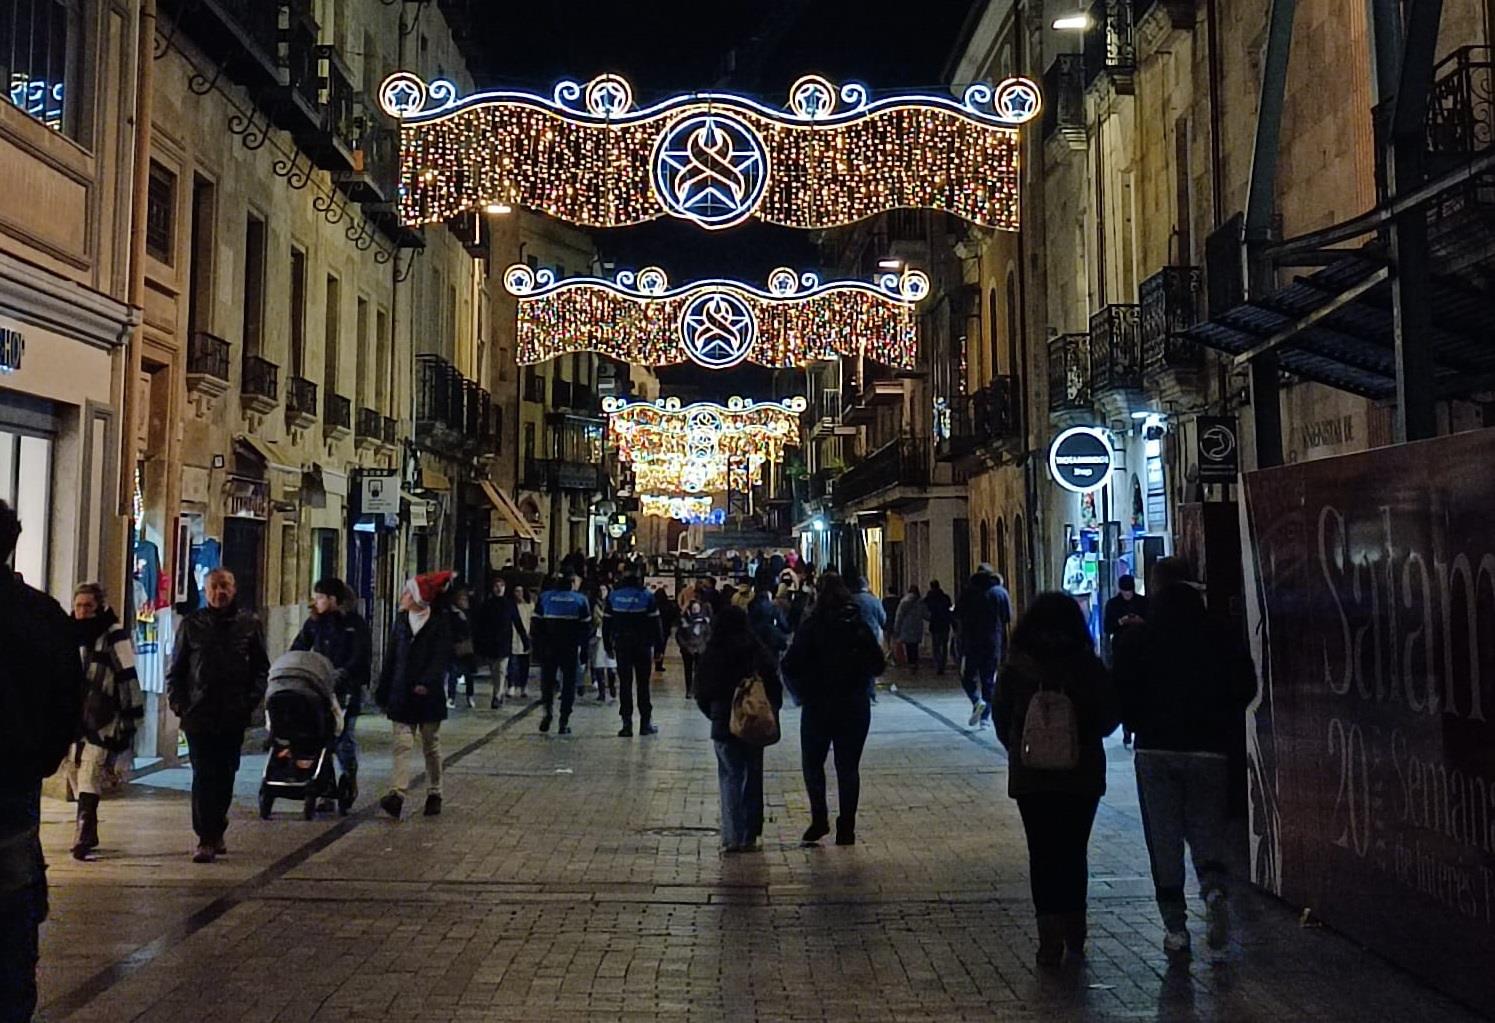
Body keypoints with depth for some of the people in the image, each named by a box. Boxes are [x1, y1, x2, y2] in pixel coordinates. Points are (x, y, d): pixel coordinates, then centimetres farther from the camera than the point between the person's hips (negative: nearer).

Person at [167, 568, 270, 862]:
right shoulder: (192, 624, 5)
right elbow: (176, 669, 9)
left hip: (234, 716, 1)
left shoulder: (248, 623, 5)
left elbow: (261, 667, 9)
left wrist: (252, 700, -3)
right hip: (198, 714, -1)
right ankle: (206, 839, -3)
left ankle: (216, 832, 25)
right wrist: (178, 702, -2)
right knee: (204, 776, -5)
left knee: (225, 775, 10)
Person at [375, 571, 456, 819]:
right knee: (402, 745, -7)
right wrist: (383, 694, 11)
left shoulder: (441, 622, -6)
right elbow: (390, 659, 11)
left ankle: (434, 794, 22)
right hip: (401, 694, 3)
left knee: (431, 746, 9)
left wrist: (428, 682, -30)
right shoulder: (401, 621, 8)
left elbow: (443, 657, -15)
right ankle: (397, 794, -17)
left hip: (428, 696, -3)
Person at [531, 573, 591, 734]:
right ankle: (564, 722, 3)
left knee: (547, 680, 15)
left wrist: (537, 647, 9)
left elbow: (536, 624, 2)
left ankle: (547, 711, -5)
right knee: (569, 683, 6)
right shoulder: (580, 599, 1)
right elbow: (586, 626, -1)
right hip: (571, 649, -1)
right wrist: (583, 647, 9)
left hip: (548, 648, 1)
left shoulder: (545, 597, 3)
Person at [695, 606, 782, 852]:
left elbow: (701, 695, 2)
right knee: (753, 777, 11)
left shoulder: (711, 656, -4)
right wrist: (770, 715, 9)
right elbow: (775, 689, -3)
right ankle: (750, 835, 14)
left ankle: (733, 836, -5)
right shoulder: (760, 653, -4)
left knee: (730, 777, 4)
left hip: (724, 726, -1)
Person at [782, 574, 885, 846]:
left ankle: (819, 818, 2)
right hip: (856, 706, 3)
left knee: (813, 762, 13)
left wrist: (803, 687, 5)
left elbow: (790, 666, -14)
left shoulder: (812, 625, -11)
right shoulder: (860, 626, -2)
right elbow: (878, 665, 2)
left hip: (818, 705, -2)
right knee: (849, 767, 9)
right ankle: (846, 827, 9)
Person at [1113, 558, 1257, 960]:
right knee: (1207, 829, 13)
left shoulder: (1136, 638, -5)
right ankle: (1214, 886, -15)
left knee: (1164, 838, 6)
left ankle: (1176, 926, 7)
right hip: (1209, 749, 1)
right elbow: (1246, 687, 2)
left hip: (1155, 750, -1)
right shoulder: (1221, 636, 0)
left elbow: (1120, 694, -6)